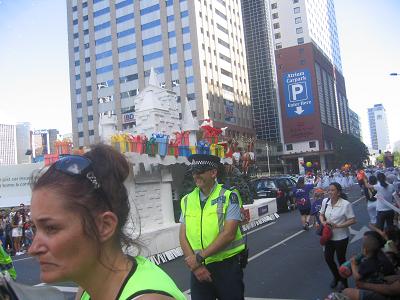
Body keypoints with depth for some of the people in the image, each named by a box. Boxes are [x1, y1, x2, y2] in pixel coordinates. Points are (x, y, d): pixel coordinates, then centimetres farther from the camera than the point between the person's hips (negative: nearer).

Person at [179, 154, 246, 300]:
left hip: (227, 266, -3)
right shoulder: (187, 200, 5)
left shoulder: (229, 196, -8)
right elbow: (183, 236, 3)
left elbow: (228, 234, -16)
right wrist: (196, 265, -9)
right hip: (198, 268, 4)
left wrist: (199, 256, -16)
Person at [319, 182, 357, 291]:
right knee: (328, 258, 15)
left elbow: (353, 220, -17)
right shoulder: (325, 201, -6)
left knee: (341, 259, 12)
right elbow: (321, 215, 9)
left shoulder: (346, 204, -21)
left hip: (341, 237, -5)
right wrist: (323, 222, -12)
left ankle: (344, 282, 36)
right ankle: (336, 277, 43)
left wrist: (338, 225, -25)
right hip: (329, 236, 5)